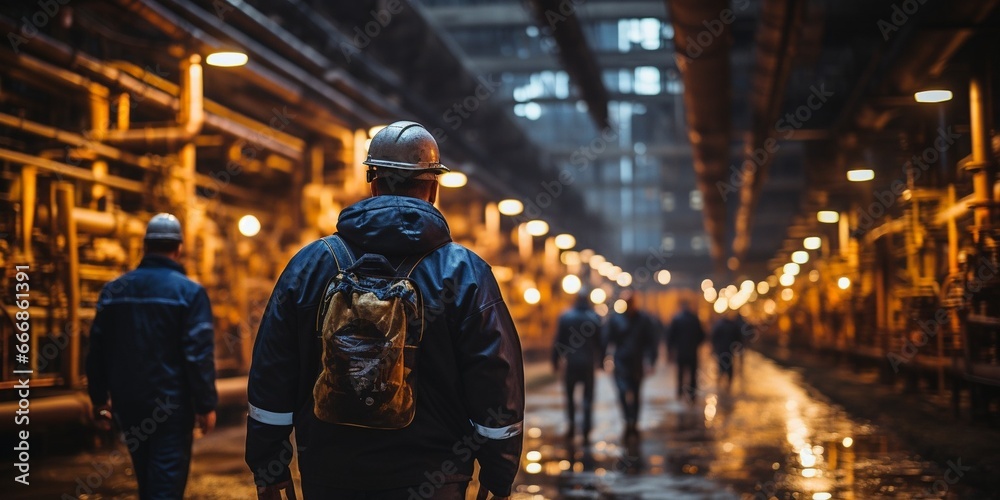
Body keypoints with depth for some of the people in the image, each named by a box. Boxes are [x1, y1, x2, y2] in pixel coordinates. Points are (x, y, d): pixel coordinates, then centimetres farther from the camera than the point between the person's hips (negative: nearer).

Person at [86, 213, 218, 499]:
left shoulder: (114, 291, 5)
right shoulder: (189, 292, -10)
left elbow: (97, 351, 8)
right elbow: (199, 355, -15)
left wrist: (99, 401, 16)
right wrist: (206, 405, -9)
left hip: (128, 403, 5)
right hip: (171, 405, -5)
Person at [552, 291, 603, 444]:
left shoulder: (566, 316, -2)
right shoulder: (595, 317, -1)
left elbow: (559, 341, -2)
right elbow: (600, 341, 1)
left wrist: (555, 360, 3)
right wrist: (601, 361, 8)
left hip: (571, 362, 0)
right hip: (589, 363, 0)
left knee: (570, 394, 16)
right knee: (588, 398, 5)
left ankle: (572, 427, 5)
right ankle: (586, 433, -3)